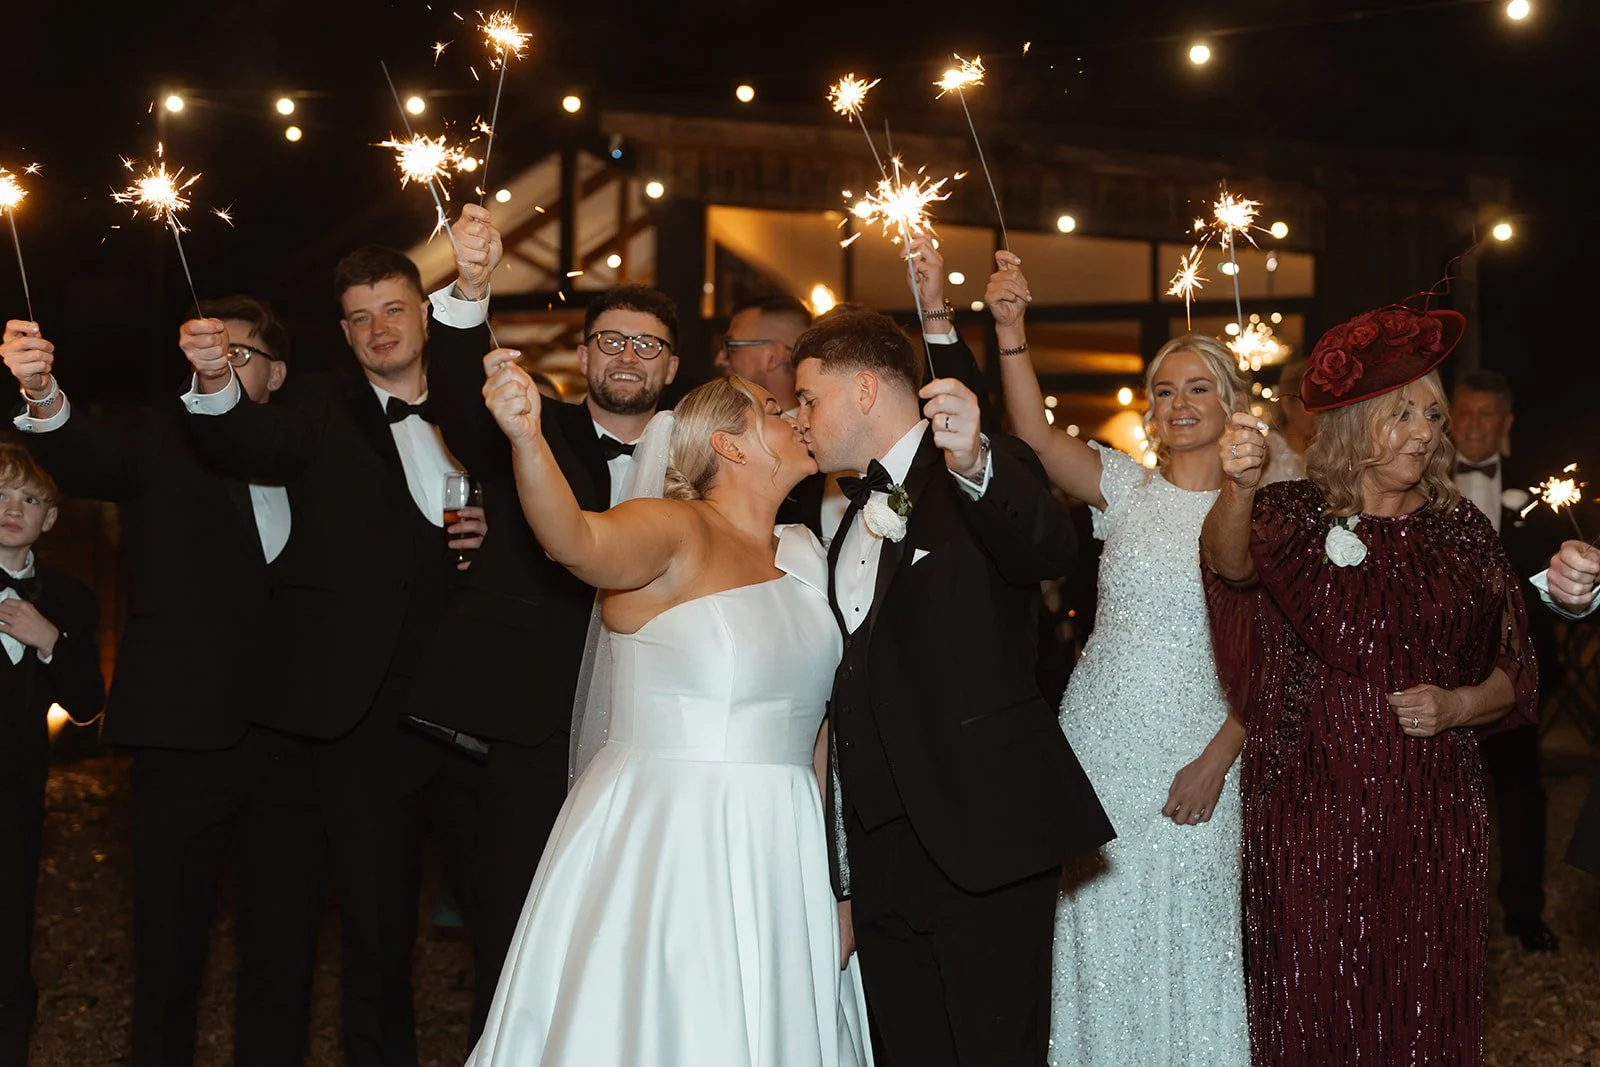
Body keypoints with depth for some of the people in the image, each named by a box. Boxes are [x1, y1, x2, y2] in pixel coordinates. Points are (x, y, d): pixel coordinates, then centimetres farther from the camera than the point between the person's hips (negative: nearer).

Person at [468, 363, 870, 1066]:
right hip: (662, 852, -6)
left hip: (780, 855, 7)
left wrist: (836, 882, 12)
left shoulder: (803, 553, 11)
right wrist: (526, 438, -51)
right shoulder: (673, 531, -9)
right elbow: (579, 542, -32)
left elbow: (815, 721, 14)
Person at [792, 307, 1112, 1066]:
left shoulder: (988, 479, -4)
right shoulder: (853, 516, 20)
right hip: (880, 853, 8)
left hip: (982, 834, -7)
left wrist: (974, 463, -48)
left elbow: (1050, 549, -28)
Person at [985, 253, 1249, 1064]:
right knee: (1101, 936, 8)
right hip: (1101, 745, 1)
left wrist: (1217, 759, -11)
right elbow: (1035, 437, -16)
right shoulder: (1127, 488, 2)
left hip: (1198, 759, -1)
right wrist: (1010, 332, -29)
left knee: (1189, 936, 5)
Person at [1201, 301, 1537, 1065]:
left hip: (1432, 814, 2)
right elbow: (1230, 561, -24)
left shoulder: (1461, 530, 7)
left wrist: (1457, 705, -8)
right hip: (1312, 808, -2)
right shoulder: (1295, 515, 0)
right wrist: (1239, 486, -44)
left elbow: (1514, 674, 13)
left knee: (1425, 1005, 7)